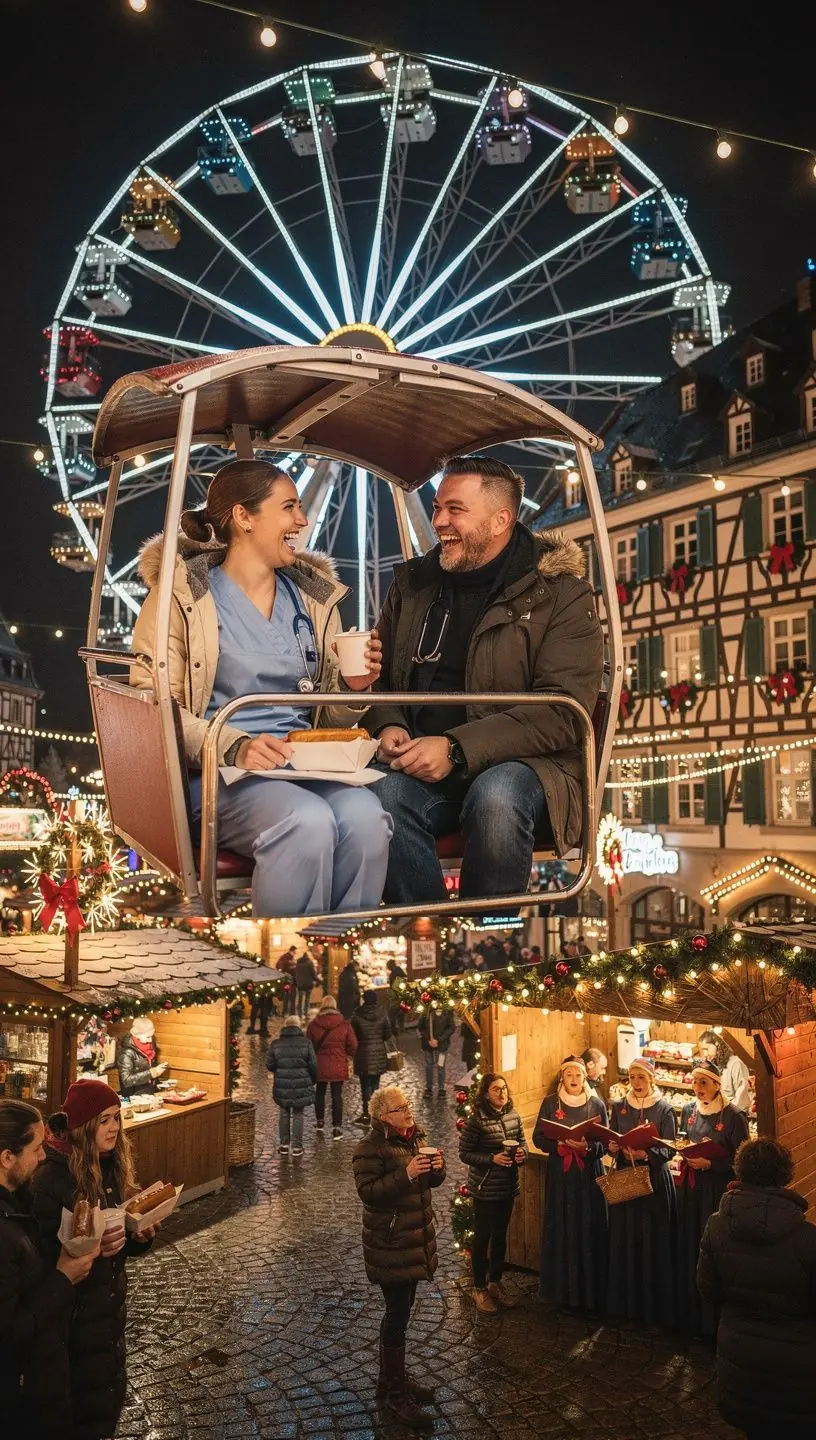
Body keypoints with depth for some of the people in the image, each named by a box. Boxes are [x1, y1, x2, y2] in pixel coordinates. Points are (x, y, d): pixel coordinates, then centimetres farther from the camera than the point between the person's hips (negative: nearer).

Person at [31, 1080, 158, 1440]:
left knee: (111, 1393, 19)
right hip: (72, 1308, -6)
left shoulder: (113, 1166, -1)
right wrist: (90, 1248, -32)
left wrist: (140, 1235, -11)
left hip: (112, 1300, 6)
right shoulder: (51, 1179, -23)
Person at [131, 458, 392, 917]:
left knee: (365, 814, -29)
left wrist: (352, 688, -1)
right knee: (307, 821, -34)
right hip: (220, 770, -4)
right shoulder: (182, 594, 3)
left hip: (306, 762, 4)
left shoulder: (313, 595, 19)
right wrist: (234, 746, -22)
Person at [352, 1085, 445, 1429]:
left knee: (402, 1309, 17)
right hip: (389, 1244, -8)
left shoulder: (413, 1137, 6)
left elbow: (429, 1182, 13)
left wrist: (436, 1168, -10)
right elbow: (368, 1192, -25)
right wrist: (406, 1174, -33)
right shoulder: (370, 1147, -18)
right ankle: (395, 1394, 11)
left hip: (416, 1239, 8)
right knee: (397, 1314, -2)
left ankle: (393, 1378, 31)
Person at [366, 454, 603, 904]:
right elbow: (379, 676, 25)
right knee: (382, 792, -31)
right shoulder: (414, 584, 16)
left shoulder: (561, 593, 1)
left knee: (495, 796, -37)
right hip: (420, 764, 3)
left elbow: (562, 710, -10)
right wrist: (388, 726, 0)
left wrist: (456, 748, -19)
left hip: (521, 765, -3)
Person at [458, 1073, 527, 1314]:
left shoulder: (513, 1115, -2)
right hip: (485, 1188, -6)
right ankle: (479, 1288, 23)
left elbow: (522, 1141, 12)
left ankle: (495, 1282, 37)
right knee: (482, 1238, 7)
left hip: (508, 1186, 6)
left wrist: (522, 1152, -10)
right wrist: (492, 1159, -25)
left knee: (500, 1236, 19)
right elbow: (464, 1153, -15)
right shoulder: (476, 1119, -19)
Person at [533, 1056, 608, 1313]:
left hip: (589, 1175, 0)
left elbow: (605, 1141, -1)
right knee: (561, 1230, 2)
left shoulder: (597, 1104, 2)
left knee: (589, 1230, 0)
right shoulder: (551, 1103, 2)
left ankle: (590, 1290, 12)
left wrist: (588, 1146, -20)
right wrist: (561, 1142, -17)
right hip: (560, 1176, 0)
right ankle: (562, 1289, 14)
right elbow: (538, 1137, 0)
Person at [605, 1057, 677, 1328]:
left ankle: (654, 1307, 11)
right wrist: (613, 1148, -14)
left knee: (653, 1243, -1)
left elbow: (669, 1150, -9)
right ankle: (626, 1304, 18)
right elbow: (611, 1142, 9)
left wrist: (645, 1155, -26)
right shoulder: (619, 1107, 6)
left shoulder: (664, 1109, -4)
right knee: (624, 1241, 6)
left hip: (655, 1182, -3)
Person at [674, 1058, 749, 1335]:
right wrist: (681, 1159, -5)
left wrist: (710, 1164, -20)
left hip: (718, 1193, -5)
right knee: (688, 1248, 11)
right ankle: (689, 1311, 26)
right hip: (689, 1191, 5)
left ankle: (712, 1319, 15)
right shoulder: (688, 1111, 4)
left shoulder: (733, 1117, -13)